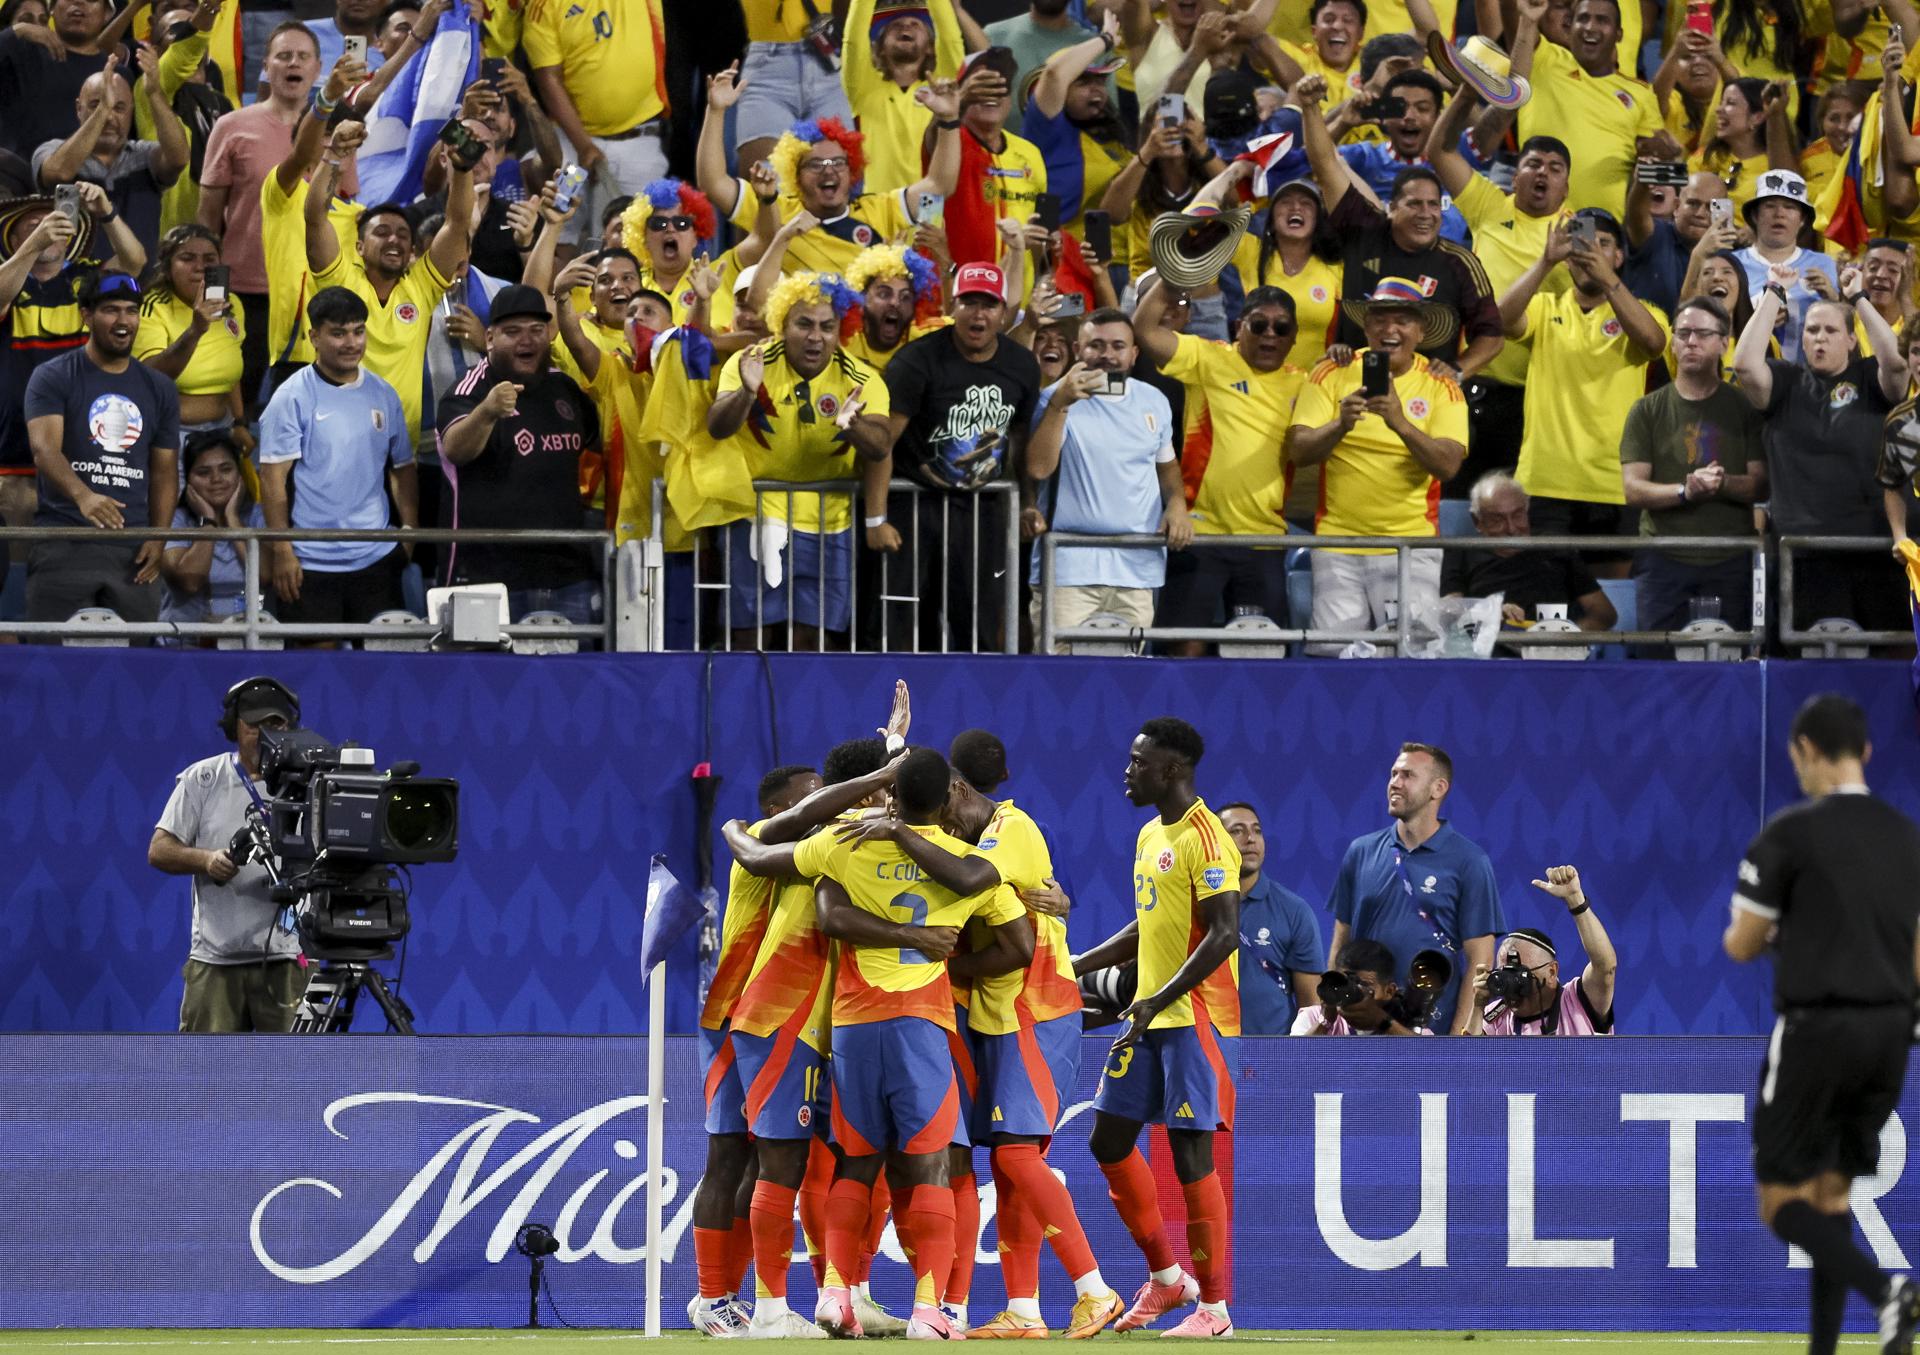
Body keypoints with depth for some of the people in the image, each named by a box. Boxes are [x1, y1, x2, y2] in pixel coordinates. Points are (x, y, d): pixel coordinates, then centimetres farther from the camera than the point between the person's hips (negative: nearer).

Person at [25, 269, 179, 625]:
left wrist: (158, 538, -1)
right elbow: (45, 449, -14)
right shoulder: (53, 378, 1)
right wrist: (84, 496, -34)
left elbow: (165, 473, 16)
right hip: (64, 542, -4)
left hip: (132, 551, 4)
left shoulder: (158, 389, 15)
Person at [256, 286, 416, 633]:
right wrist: (282, 552, -12)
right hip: (311, 562, -4)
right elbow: (273, 478, -8)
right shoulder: (293, 397, -5)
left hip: (377, 560, 4)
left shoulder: (383, 395, 10)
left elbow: (403, 469, 18)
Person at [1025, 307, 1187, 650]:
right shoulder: (1057, 399, -1)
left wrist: (1176, 503, 7)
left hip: (1137, 568, 4)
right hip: (1069, 566, -4)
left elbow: (1166, 464, 28)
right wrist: (1060, 404, -21)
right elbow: (1038, 467, -14)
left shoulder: (1154, 402, 14)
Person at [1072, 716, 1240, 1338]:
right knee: (1109, 1140, 10)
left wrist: (1160, 1001, -26)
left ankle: (1214, 1307, -2)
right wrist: (1076, 967, 20)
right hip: (1148, 1016, 10)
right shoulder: (1150, 836, 16)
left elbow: (1224, 934, -21)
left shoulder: (1206, 838, -14)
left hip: (1196, 1018, -10)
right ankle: (1166, 1278, 21)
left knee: (1190, 1153, -8)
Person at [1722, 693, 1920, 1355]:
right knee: (1831, 1194, 15)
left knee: (1783, 1203, 0)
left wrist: (1766, 934, 17)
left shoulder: (1791, 833, -10)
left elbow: (1742, 945, -4)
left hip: (1817, 1028, -6)